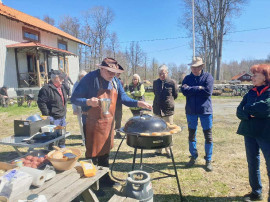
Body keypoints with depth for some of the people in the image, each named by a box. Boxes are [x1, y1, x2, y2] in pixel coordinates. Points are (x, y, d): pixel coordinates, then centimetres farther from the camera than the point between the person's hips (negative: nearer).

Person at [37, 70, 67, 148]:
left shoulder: (62, 88, 14)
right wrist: (47, 116, -17)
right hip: (53, 118, -8)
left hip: (62, 117, 9)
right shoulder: (46, 88, -13)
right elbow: (41, 102, -17)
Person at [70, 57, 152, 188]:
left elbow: (123, 98, 7)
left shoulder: (115, 81, 5)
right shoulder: (90, 79, -14)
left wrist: (138, 103, -8)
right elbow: (74, 99, -13)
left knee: (105, 152, 19)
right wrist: (88, 102, -31)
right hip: (92, 122, -6)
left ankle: (105, 179, 36)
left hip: (108, 122, 7)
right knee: (93, 154, 4)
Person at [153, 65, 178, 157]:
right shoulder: (155, 82, 4)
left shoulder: (172, 82, -6)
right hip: (157, 110, 3)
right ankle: (158, 149, 23)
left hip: (168, 110, -3)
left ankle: (168, 150, 21)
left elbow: (175, 95, 5)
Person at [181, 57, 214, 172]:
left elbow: (208, 91, -17)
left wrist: (191, 89, -11)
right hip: (191, 111, 3)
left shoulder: (208, 77, -2)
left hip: (205, 110, -2)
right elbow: (184, 91, -10)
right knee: (191, 135, 12)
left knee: (208, 136, 5)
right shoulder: (187, 78, 6)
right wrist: (198, 88, -15)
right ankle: (193, 157, 29)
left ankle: (208, 160, 21)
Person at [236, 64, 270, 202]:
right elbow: (239, 112, 3)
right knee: (252, 164, 14)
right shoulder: (250, 93, 10)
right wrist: (249, 115, -18)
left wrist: (248, 108, -7)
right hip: (250, 133, 6)